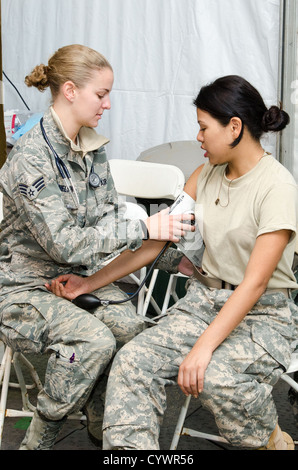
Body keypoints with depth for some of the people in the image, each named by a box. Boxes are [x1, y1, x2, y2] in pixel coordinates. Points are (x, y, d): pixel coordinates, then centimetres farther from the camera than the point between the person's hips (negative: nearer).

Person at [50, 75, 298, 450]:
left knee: (214, 378, -33)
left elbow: (255, 282, -20)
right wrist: (90, 282, 5)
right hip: (202, 300, 5)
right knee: (132, 361, -21)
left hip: (262, 313, -5)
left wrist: (204, 347, -29)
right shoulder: (207, 175, 7)